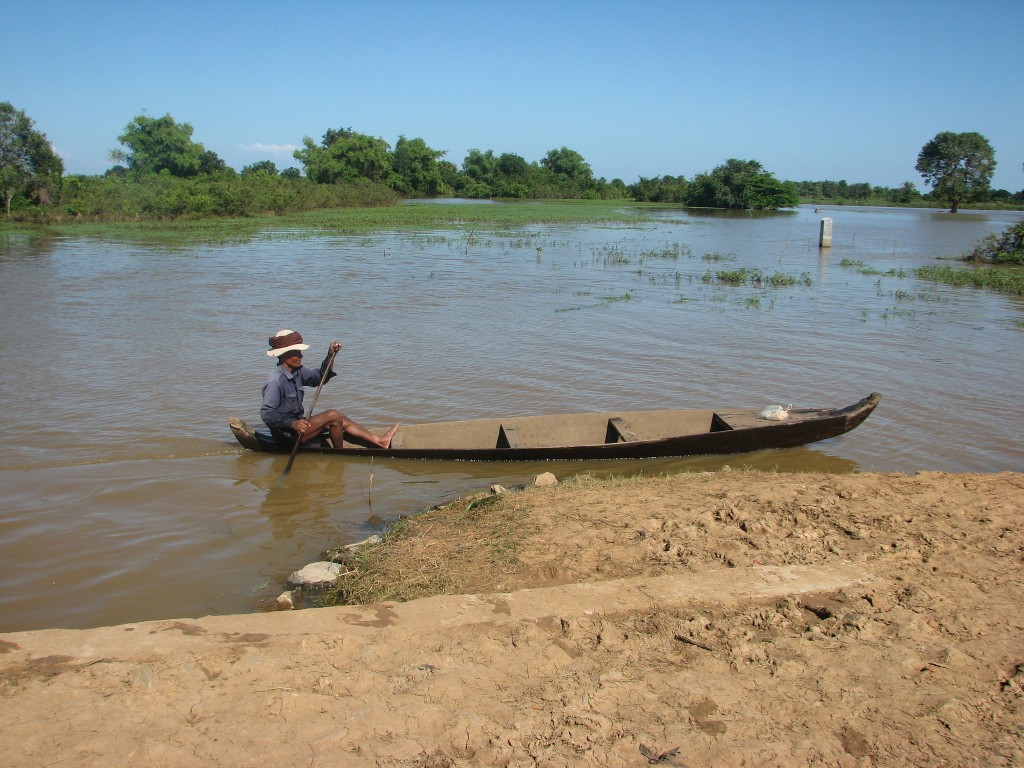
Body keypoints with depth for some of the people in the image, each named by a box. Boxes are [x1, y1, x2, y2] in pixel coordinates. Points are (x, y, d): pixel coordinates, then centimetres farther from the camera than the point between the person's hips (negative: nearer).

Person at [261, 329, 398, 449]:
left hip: (297, 423, 10)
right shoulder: (275, 381, -23)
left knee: (341, 420, 8)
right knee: (333, 416, -15)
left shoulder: (296, 372, 5)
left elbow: (319, 376, 15)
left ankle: (379, 441, 8)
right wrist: (292, 424, -39)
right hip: (287, 435, -10)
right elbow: (267, 414, -28)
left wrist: (330, 356, 0)